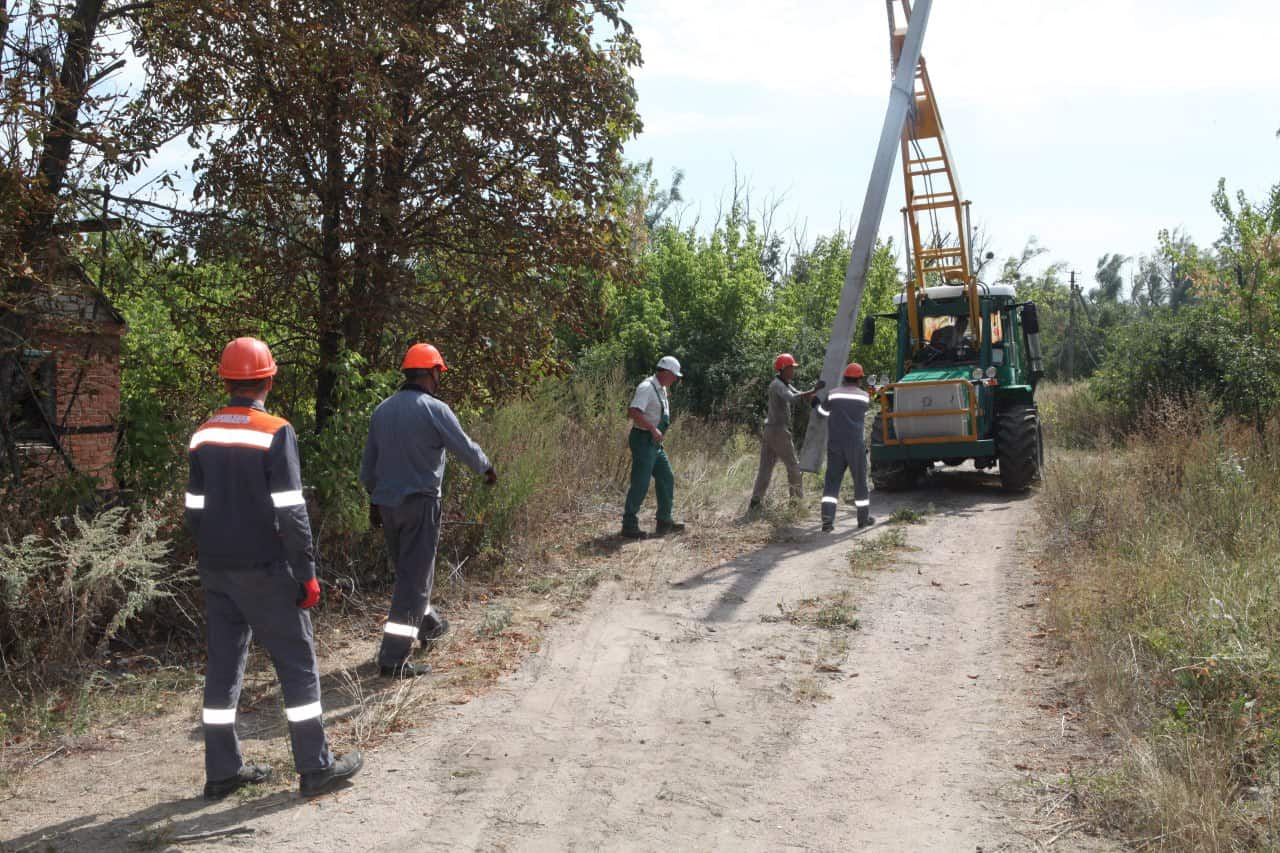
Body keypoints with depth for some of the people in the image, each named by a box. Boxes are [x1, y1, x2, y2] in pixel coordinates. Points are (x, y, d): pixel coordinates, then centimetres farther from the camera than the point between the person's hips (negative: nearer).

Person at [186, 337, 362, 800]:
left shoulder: (203, 436, 6)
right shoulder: (275, 433, -14)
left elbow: (195, 510, 10)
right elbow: (290, 513, -16)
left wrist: (210, 556, 19)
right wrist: (308, 572, -10)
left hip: (216, 570, 6)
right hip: (263, 570, -6)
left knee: (223, 663, 12)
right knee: (297, 661, 3)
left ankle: (222, 770, 19)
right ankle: (316, 767, 8)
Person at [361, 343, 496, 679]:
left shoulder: (382, 409, 6)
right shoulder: (435, 409, -14)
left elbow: (368, 462, 12)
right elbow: (466, 448, -6)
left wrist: (374, 499, 23)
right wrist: (487, 468, 13)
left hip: (386, 502, 7)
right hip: (420, 503, -7)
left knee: (408, 569, 23)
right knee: (414, 578, -2)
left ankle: (429, 625, 44)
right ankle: (394, 657, -3)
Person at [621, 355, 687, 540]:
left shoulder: (661, 389, 14)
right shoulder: (646, 388, -17)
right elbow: (634, 413, -29)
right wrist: (653, 429, -28)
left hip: (655, 443, 10)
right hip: (643, 440, -10)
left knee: (666, 478, 12)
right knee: (640, 484, -7)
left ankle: (664, 522, 19)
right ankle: (629, 525, 1)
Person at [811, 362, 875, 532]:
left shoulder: (833, 395, 0)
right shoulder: (864, 396, 1)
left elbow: (823, 410, 14)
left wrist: (816, 405, 37)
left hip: (835, 444, 1)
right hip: (856, 445, -1)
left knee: (832, 481, 3)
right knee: (860, 480, 11)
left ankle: (827, 519, -9)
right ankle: (864, 518, 20)